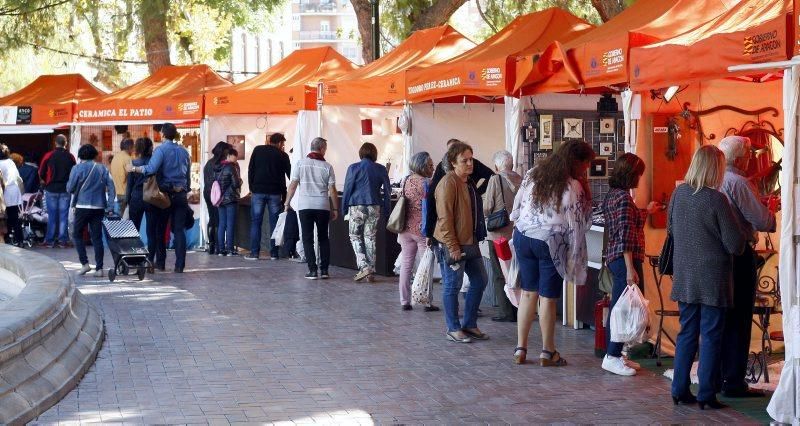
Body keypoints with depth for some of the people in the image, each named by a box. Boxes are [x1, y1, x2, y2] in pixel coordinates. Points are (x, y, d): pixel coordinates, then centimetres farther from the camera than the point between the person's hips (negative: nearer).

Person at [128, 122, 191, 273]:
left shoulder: (161, 149, -8)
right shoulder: (183, 151, 11)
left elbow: (151, 169, -23)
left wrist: (134, 169, -11)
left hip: (165, 194, -4)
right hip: (181, 194, 4)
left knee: (160, 229, 9)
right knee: (179, 230, 2)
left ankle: (160, 262, 13)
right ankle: (179, 265, -3)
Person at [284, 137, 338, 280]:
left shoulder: (301, 163, -1)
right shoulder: (327, 166, 0)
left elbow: (293, 185, -1)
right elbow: (332, 190, -1)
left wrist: (287, 203, 9)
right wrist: (335, 209, 8)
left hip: (305, 206, -1)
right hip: (323, 206, 1)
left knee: (308, 239, 4)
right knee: (323, 238, 13)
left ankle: (312, 270, -1)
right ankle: (324, 270, 9)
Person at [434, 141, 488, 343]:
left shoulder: (469, 182, 14)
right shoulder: (448, 183, -15)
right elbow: (445, 218, -19)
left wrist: (477, 237, 18)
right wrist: (453, 246, -21)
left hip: (470, 242, 10)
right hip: (453, 245, -10)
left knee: (480, 281, 13)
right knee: (452, 286, 1)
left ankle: (469, 325, 24)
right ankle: (453, 329, 11)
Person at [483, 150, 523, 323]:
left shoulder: (495, 180, -13)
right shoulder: (520, 180, -2)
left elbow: (486, 209, -10)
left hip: (499, 233, -4)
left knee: (499, 275, 5)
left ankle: (506, 312, 4)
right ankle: (517, 310, 20)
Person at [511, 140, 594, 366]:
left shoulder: (532, 175, 3)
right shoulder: (573, 187, -13)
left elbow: (516, 207, 10)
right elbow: (579, 224, -9)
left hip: (523, 236, 5)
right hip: (551, 244, -5)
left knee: (528, 293, 14)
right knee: (548, 298, 5)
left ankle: (520, 349, 17)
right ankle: (548, 352, 16)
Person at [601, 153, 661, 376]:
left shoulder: (611, 194, 12)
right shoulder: (624, 197, -17)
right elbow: (626, 236, -21)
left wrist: (646, 211, 40)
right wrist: (630, 269, -22)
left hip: (613, 256, 10)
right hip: (625, 258, -10)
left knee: (618, 307, 14)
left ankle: (614, 353, 21)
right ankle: (612, 356, -2)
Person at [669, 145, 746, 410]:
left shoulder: (678, 194, -1)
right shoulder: (716, 200, -18)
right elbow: (735, 243, -13)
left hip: (684, 276, 5)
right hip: (712, 277, -5)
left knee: (686, 332, 14)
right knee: (711, 336, 3)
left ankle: (680, 390, 17)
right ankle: (706, 395, 7)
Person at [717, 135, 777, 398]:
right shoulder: (738, 182, -16)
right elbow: (762, 221, -18)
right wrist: (773, 214, 4)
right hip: (739, 256, -8)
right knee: (739, 321, -1)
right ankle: (734, 383, 2)